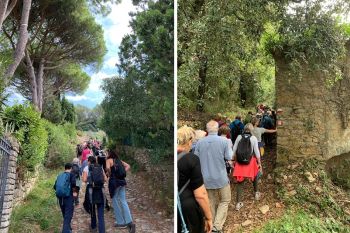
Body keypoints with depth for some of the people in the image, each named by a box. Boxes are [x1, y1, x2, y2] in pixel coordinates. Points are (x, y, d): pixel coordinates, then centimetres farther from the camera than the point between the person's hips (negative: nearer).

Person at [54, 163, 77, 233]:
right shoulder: (71, 175, -3)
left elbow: (55, 186, 9)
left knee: (65, 215, 21)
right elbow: (73, 183, -21)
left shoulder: (59, 175, 13)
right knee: (68, 216, -3)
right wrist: (74, 192, -7)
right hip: (68, 197, -6)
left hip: (60, 197, 6)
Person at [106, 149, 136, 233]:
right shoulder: (119, 160, 15)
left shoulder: (109, 160, -4)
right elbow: (128, 166, 13)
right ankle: (129, 222, -2)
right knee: (123, 201, 8)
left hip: (114, 181, -6)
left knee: (115, 202, 8)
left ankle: (121, 222, 14)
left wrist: (109, 174, -7)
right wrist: (122, 173, 9)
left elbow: (108, 168, -24)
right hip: (122, 181, 6)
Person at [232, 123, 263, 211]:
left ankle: (238, 202, 6)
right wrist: (259, 163, 2)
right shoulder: (253, 138, -7)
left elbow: (234, 150, 1)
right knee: (255, 176, 28)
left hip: (240, 162, 1)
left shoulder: (239, 137, -2)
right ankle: (256, 193, 46)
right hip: (250, 161, -1)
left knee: (240, 181, 7)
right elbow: (256, 152, -6)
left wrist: (235, 160, 13)